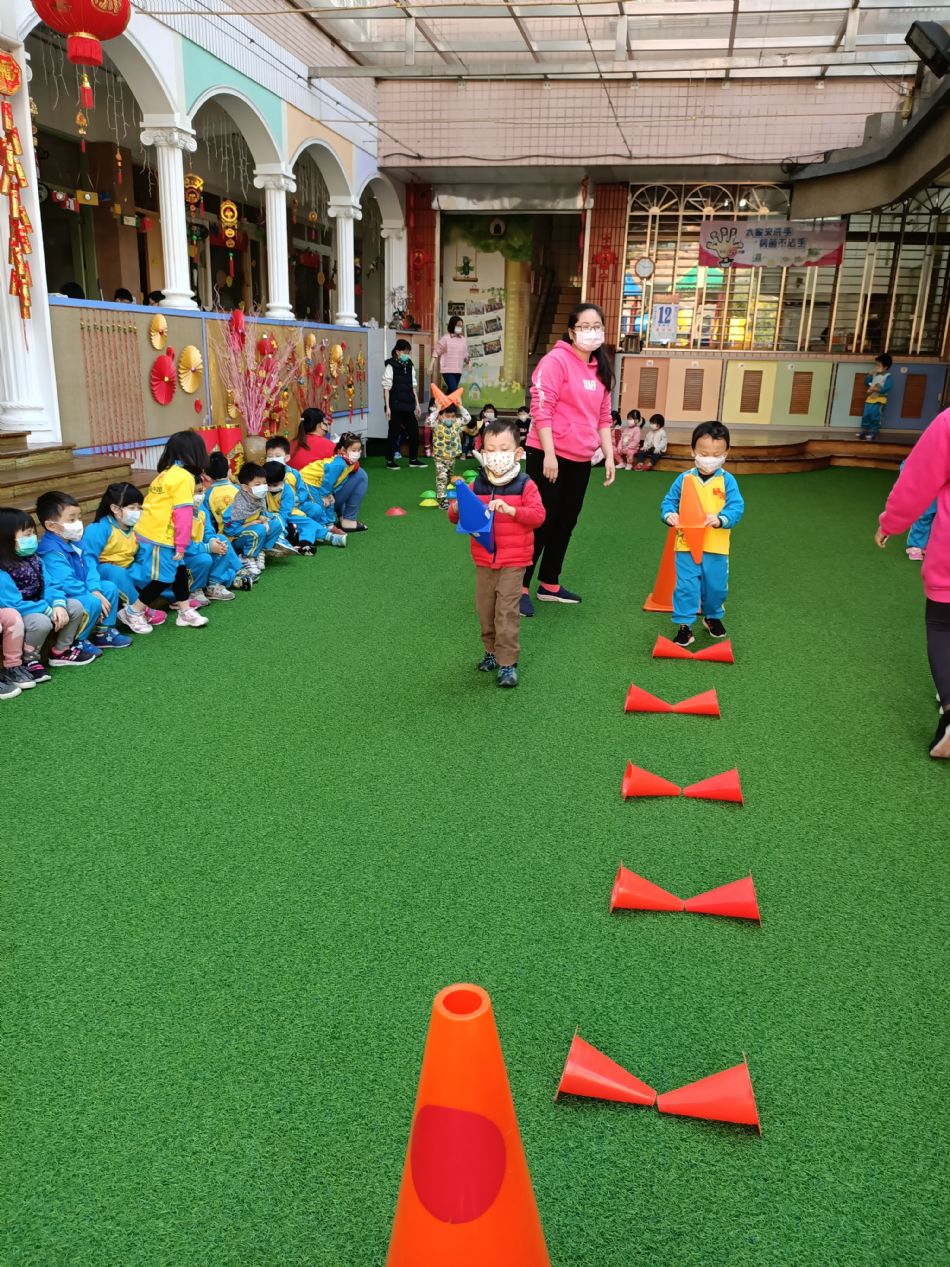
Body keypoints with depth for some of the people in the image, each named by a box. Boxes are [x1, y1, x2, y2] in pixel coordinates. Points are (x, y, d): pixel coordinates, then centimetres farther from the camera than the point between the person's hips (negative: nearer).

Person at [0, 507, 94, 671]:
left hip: (36, 609, 9)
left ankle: (61, 651, 13)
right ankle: (28, 661, -11)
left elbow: (47, 586, 1)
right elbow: (14, 605, -28)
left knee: (76, 606, 0)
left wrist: (58, 604, -19)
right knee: (41, 622, -36)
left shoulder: (32, 558, 3)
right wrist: (49, 610, -23)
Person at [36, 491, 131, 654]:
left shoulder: (73, 542, 7)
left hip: (79, 593, 10)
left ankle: (104, 632, 14)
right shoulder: (52, 552, -25)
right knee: (92, 603, -30)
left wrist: (95, 589, -14)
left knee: (110, 587, 5)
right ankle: (76, 642, -9)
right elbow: (66, 583, -30)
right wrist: (92, 595, -24)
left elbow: (90, 567, 3)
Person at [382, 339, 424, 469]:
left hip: (408, 405, 6)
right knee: (394, 433, 0)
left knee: (414, 430, 4)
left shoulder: (410, 366, 11)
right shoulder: (390, 366, -6)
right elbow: (386, 388, -8)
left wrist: (417, 404, 13)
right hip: (396, 405, -6)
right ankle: (390, 461, 11)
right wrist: (387, 407, -13)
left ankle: (413, 459, 15)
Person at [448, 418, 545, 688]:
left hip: (513, 561, -4)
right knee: (485, 609, 12)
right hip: (484, 560, 4)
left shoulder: (525, 485, -7)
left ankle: (508, 662, 1)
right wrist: (457, 507, -17)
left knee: (507, 610, -6)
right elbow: (455, 517, 6)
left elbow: (538, 516, -16)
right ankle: (492, 651, 30)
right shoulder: (477, 485, 2)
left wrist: (510, 509, -28)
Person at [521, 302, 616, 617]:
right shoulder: (556, 360, -11)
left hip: (580, 460, 7)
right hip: (549, 456, -7)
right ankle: (520, 587, 10)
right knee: (541, 523, -1)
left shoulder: (601, 368, 12)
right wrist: (549, 454, -19)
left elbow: (603, 417, 16)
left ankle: (549, 584, 26)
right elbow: (541, 409, -16)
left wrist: (609, 456, 11)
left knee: (565, 523, 13)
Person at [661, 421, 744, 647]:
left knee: (716, 585, 15)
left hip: (716, 546, 1)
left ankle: (713, 616, 40)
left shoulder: (727, 480, -4)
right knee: (686, 586, -1)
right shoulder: (684, 479, -2)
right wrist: (669, 514, -20)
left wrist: (721, 519, -28)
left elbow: (737, 507, -10)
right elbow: (669, 501, 2)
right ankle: (684, 625, 9)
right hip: (687, 544, -1)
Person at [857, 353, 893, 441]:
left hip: (879, 400, -6)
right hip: (870, 398, 6)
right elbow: (866, 382, 15)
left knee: (874, 417, -7)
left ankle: (873, 433, 2)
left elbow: (886, 389, -19)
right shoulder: (875, 375, 10)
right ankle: (864, 431, 12)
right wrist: (870, 374, 3)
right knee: (866, 415, 4)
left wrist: (875, 389, -20)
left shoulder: (888, 377, -9)